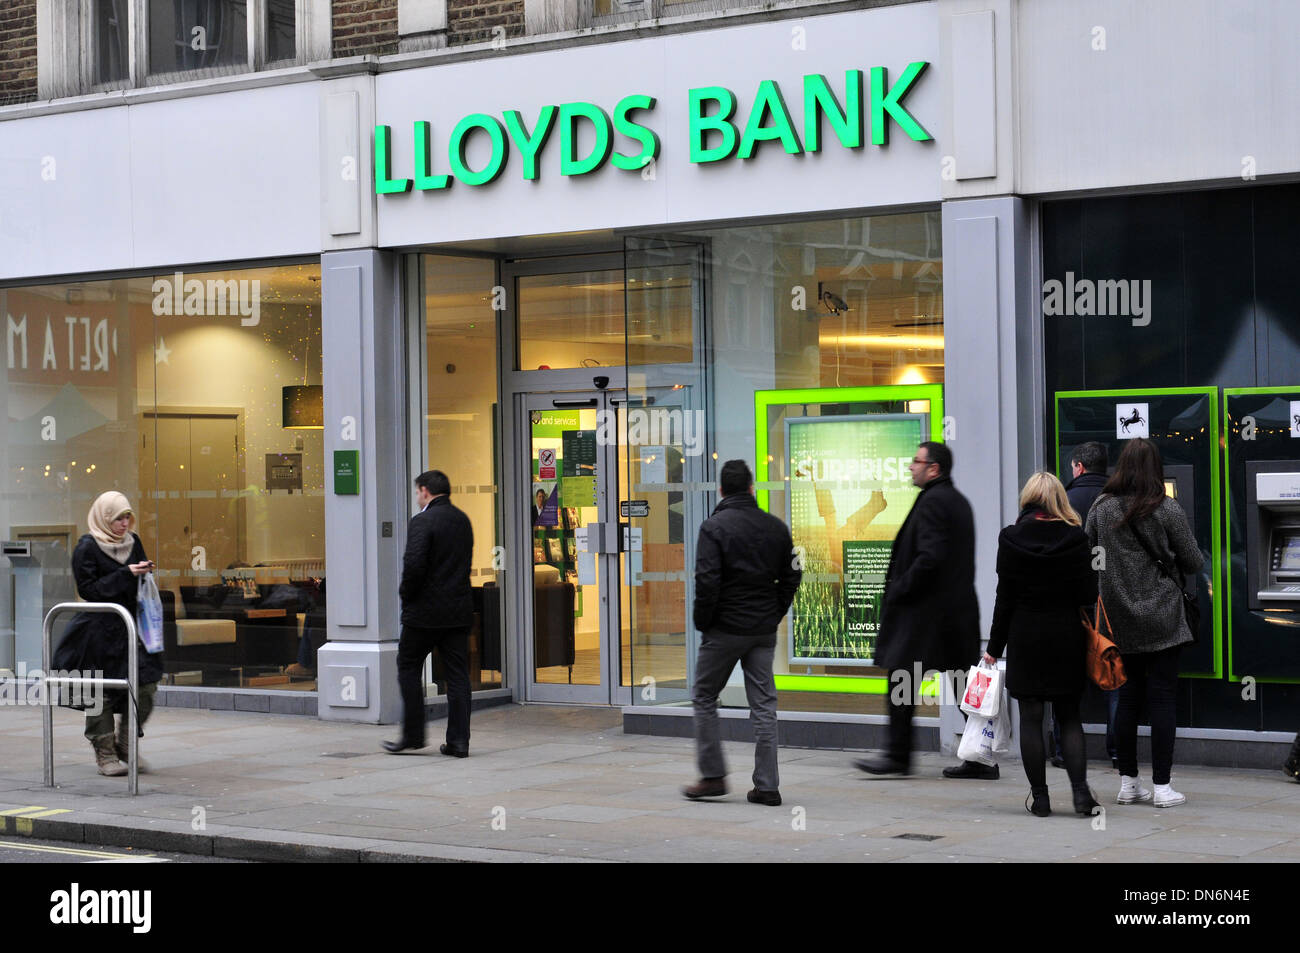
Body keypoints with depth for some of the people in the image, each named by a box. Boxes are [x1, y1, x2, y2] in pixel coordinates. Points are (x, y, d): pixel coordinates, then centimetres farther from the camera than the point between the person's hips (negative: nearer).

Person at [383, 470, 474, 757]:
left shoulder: (423, 521, -13)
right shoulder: (462, 520, 11)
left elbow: (414, 564, -23)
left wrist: (406, 594, -6)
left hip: (425, 610, -6)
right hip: (459, 610, 6)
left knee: (408, 668, 8)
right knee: (457, 674, 6)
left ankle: (413, 735, 9)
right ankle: (458, 741, 4)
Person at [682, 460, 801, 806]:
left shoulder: (714, 527, -10)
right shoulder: (776, 527, 6)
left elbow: (707, 582, -17)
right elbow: (792, 576, 10)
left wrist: (702, 622, -4)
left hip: (725, 628, -4)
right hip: (764, 631, 5)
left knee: (705, 698, 10)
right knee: (763, 704, 6)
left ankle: (713, 776, 9)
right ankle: (766, 785, 3)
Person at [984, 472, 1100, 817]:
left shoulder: (1011, 539, -5)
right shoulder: (1075, 539, -4)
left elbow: (1005, 598, -3)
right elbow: (1088, 595, -5)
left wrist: (995, 647, 3)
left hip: (1025, 637, -1)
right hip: (1066, 639, 1)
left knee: (1031, 718, 5)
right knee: (1069, 717, 11)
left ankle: (1040, 797, 5)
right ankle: (1080, 790, -3)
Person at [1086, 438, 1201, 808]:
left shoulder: (1100, 509, 0)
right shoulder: (1167, 510, -9)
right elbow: (1192, 562, -2)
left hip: (1119, 620, 4)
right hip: (1161, 618, -4)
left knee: (1128, 698, 11)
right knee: (1162, 699, 0)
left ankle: (1128, 782, 15)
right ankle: (1162, 787, 0)